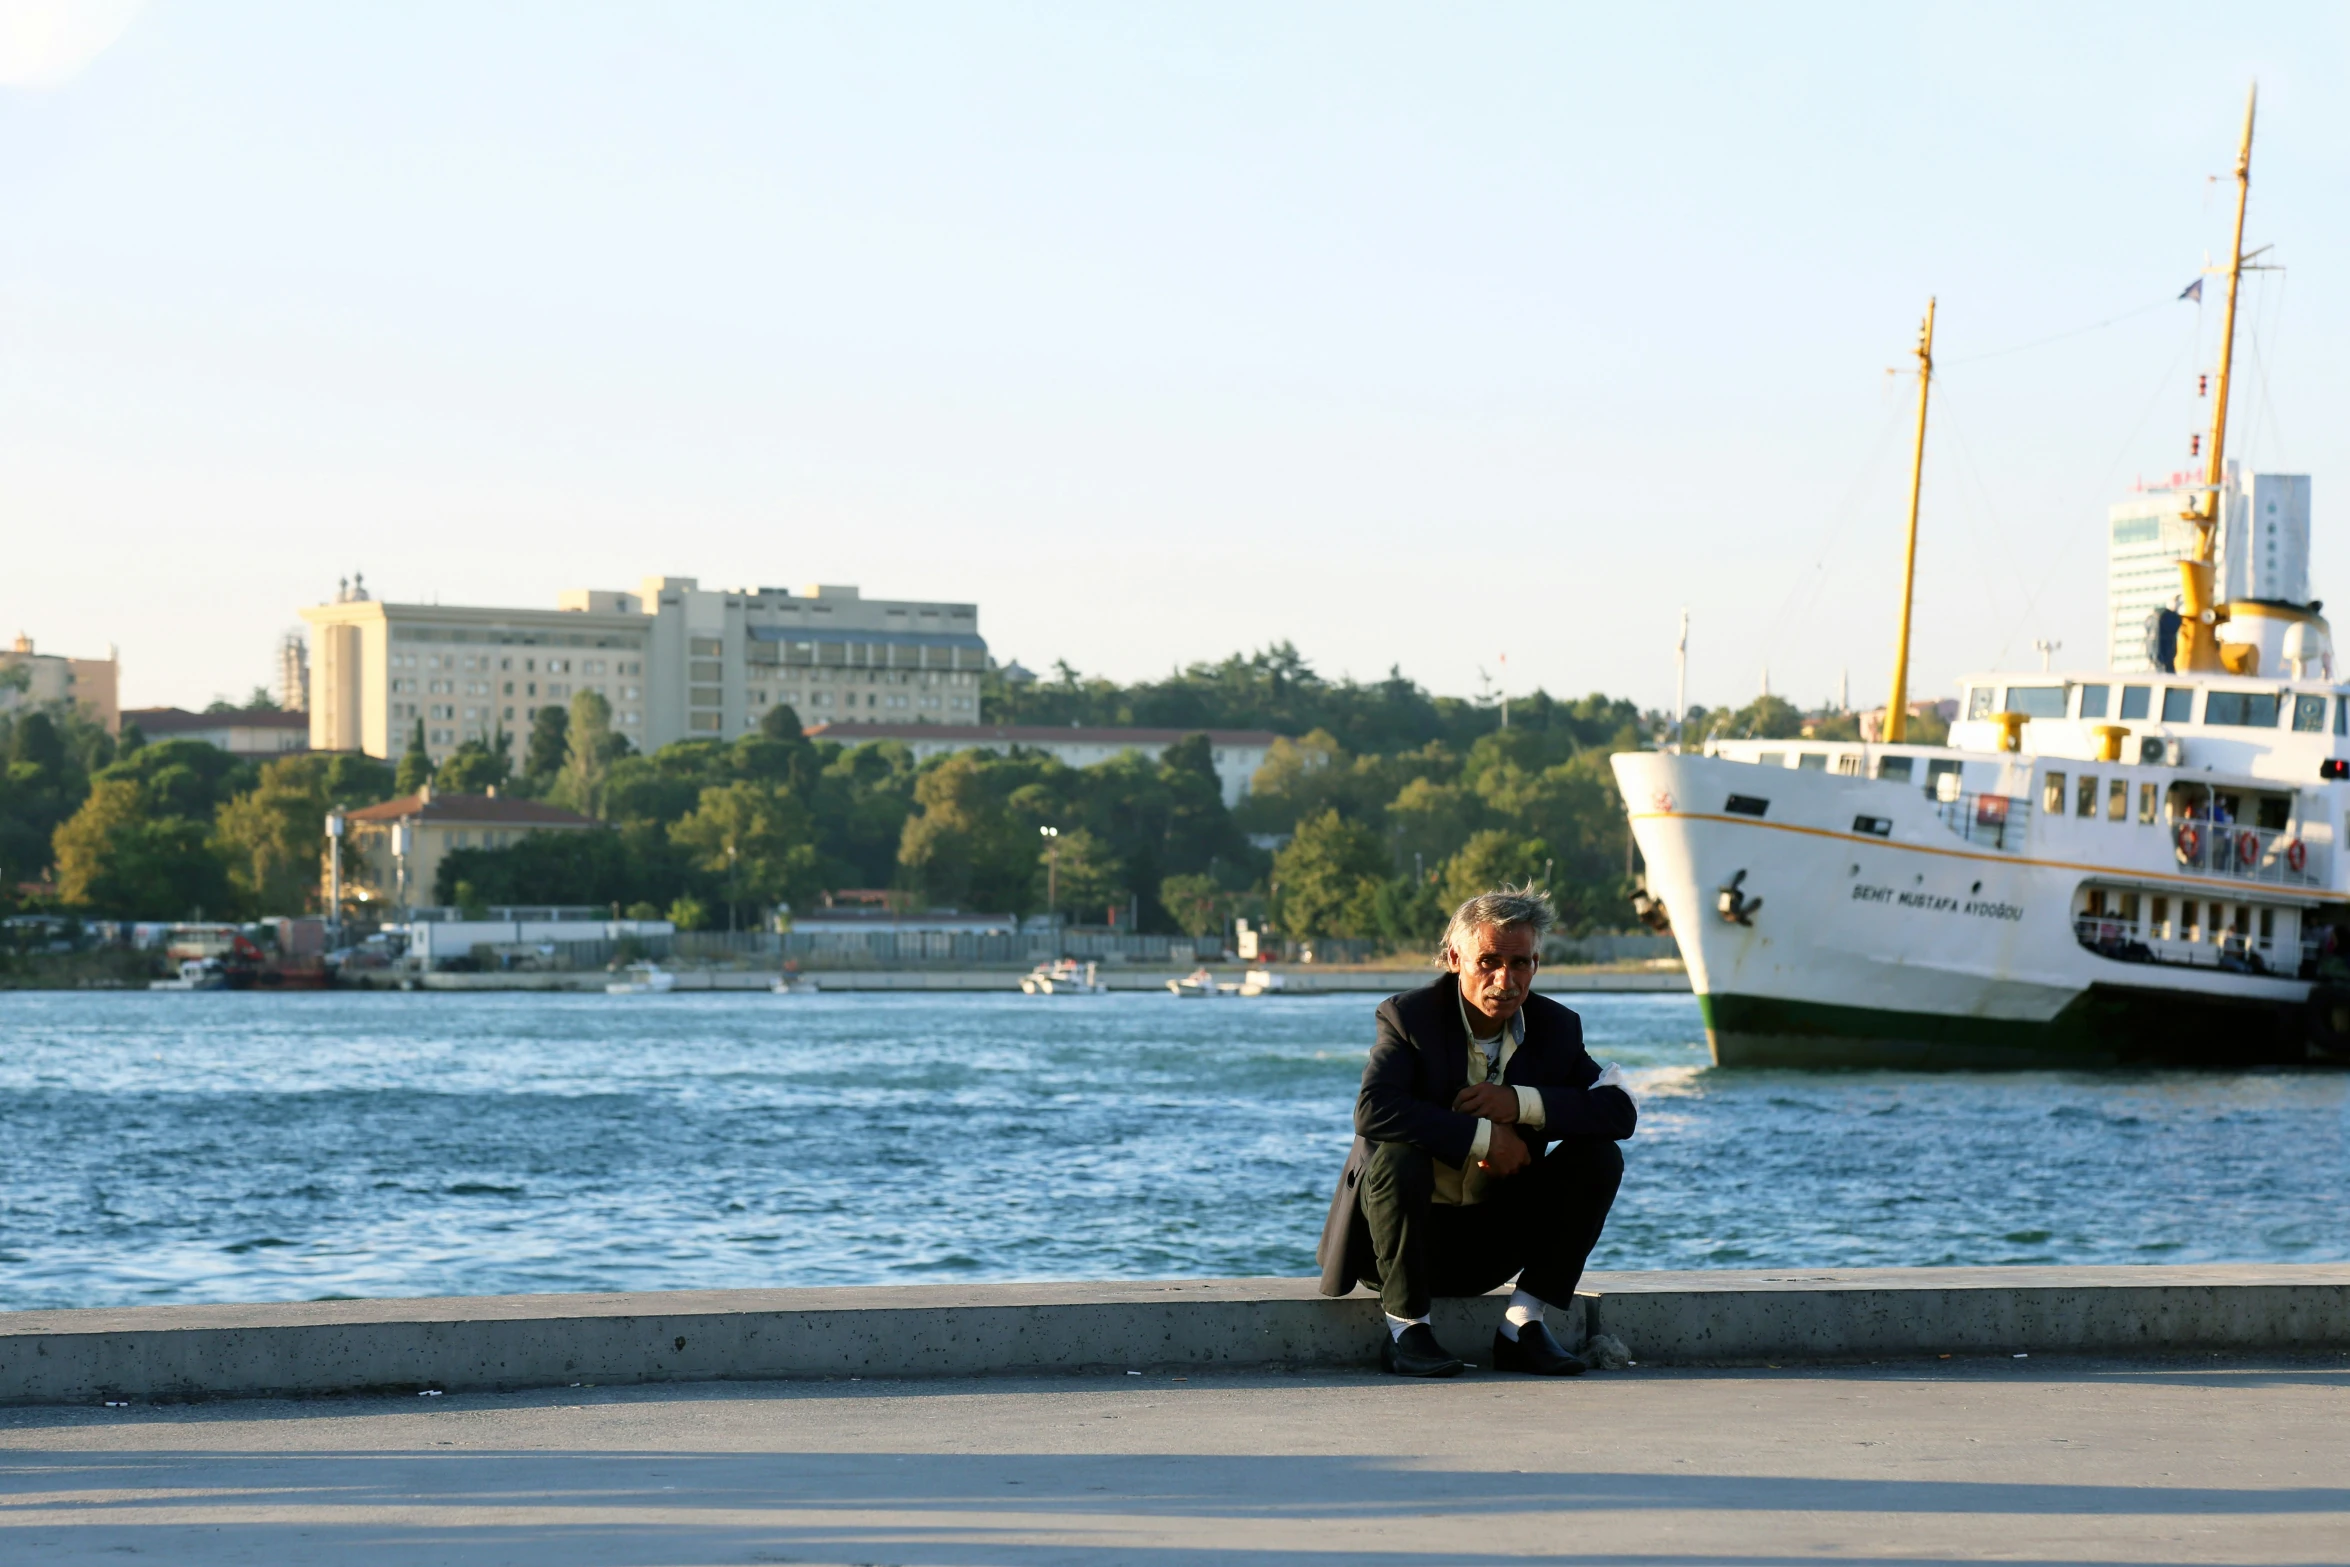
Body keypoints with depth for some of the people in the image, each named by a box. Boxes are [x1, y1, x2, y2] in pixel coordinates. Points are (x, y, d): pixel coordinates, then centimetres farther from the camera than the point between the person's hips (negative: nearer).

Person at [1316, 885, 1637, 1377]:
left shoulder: (1556, 1027, -1)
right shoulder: (1409, 1016, -13)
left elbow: (1620, 1110, -11)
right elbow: (1373, 1110, -30)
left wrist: (1520, 1102, -23)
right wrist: (1482, 1134, -30)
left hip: (1493, 1242, 4)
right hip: (1415, 1232, -4)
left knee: (1598, 1157, -13)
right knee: (1397, 1156, -35)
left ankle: (1524, 1325, -9)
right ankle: (1406, 1329, -19)